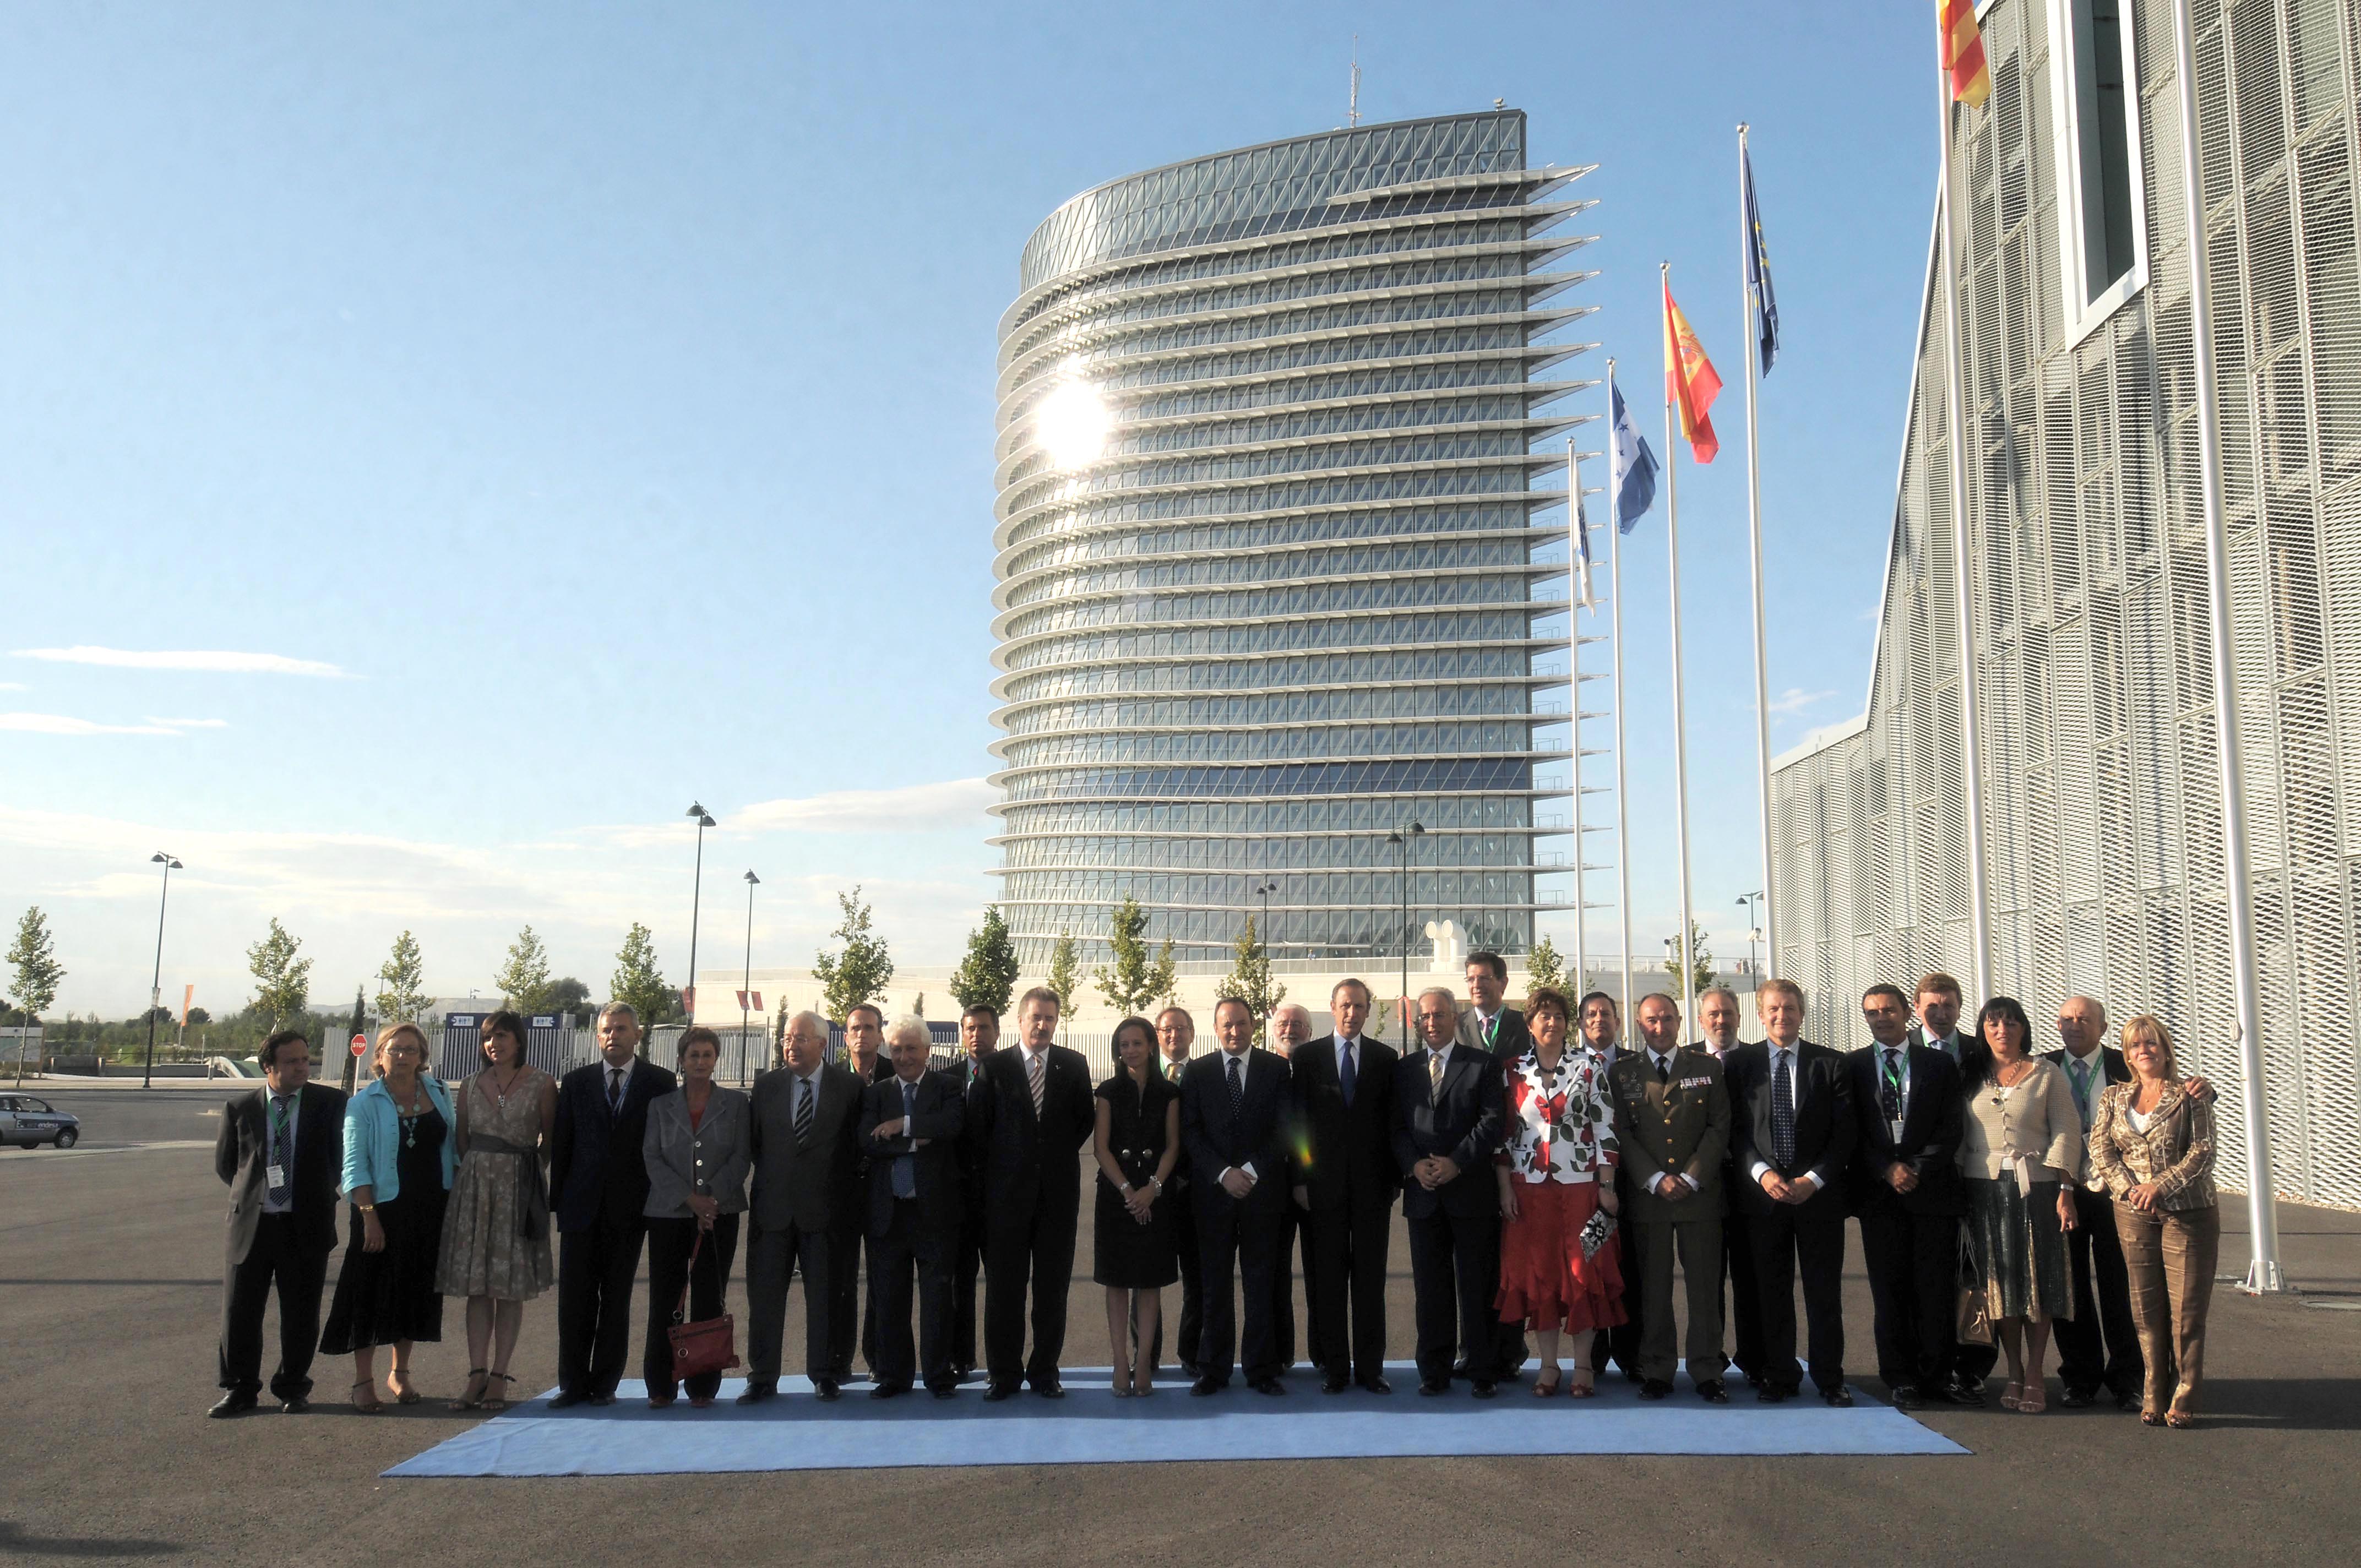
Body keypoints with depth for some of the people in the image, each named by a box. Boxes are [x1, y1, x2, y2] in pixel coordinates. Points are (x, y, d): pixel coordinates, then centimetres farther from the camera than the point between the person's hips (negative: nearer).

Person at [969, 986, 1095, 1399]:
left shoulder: (1074, 1065, 5)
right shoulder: (995, 1066, 0)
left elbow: (1086, 1118, 11)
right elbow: (978, 1125, 1)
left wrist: (1060, 1152, 4)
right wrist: (994, 1168, -2)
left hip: (1058, 1190, 1)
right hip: (1007, 1192, -1)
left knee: (1053, 1287, 6)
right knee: (1003, 1287, 3)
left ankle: (1045, 1371, 15)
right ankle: (1004, 1374, 13)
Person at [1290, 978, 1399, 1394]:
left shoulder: (1386, 1058, 7)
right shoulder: (1306, 1057, 4)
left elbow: (1393, 1122, 6)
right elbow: (1297, 1121, 2)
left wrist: (1394, 1179, 0)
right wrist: (1299, 1179, -4)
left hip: (1372, 1183, 1)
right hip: (1322, 1184, 0)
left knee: (1370, 1278, 4)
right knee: (1326, 1278, 3)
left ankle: (1370, 1367, 11)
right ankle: (1334, 1367, 11)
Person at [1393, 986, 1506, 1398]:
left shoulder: (1483, 1065, 3)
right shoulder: (1404, 1069, 13)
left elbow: (1492, 1121, -6)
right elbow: (1397, 1127, 8)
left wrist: (1457, 1162, -16)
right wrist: (1413, 1164, -10)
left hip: (1472, 1191, -3)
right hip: (1423, 1194, 3)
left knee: (1478, 1287, 2)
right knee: (1430, 1287, 6)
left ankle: (1483, 1371, 10)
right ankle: (1434, 1371, 13)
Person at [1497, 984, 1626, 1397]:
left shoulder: (1589, 1066, 0)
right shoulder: (1514, 1071, 4)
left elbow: (1605, 1127, -2)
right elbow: (1503, 1131, 5)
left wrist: (1607, 1187, -6)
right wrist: (1505, 1187, 0)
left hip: (1581, 1185, -1)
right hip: (1530, 1188, 2)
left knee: (1584, 1271, 2)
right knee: (1538, 1273, 5)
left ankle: (1583, 1366, 11)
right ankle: (1548, 1365, 15)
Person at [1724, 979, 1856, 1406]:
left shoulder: (1831, 1064, 4)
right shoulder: (1740, 1064, 6)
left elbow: (1845, 1132, 0)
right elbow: (1735, 1129, 3)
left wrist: (1813, 1179, -10)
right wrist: (1762, 1173, -11)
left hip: (1819, 1192, 0)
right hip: (1762, 1192, 0)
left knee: (1825, 1290, 4)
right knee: (1772, 1290, 6)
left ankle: (1829, 1377, 15)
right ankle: (1780, 1376, 15)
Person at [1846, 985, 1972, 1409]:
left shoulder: (1939, 1065, 9)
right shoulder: (1852, 1067, 9)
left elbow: (1951, 1128, 2)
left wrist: (1918, 1170, -9)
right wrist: (1887, 1169, -10)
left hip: (1932, 1188, 0)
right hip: (1879, 1193, 0)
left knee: (1937, 1289, 1)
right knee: (1890, 1291, 2)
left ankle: (1937, 1377, 9)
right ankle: (1900, 1379, 9)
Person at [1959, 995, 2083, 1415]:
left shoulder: (2047, 1075, 4)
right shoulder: (1972, 1078, 9)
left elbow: (2066, 1132, -1)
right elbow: (1959, 1135, 11)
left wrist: (2065, 1190, -9)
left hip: (2035, 1186, -2)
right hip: (1984, 1188, 2)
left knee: (2038, 1278, 0)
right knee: (1999, 1280, 2)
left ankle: (2035, 1374, 9)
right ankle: (2014, 1373, 10)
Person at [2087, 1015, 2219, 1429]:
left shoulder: (2189, 1094, 1)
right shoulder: (2113, 1097, 11)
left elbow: (2203, 1151, -6)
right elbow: (2100, 1151, 5)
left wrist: (2160, 1186, -16)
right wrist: (2131, 1189, -11)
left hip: (2188, 1211, -3)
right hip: (2133, 1213, 3)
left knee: (2186, 1308, -2)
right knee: (2146, 1308, 5)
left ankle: (2184, 1399, 6)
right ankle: (2153, 1397, 12)